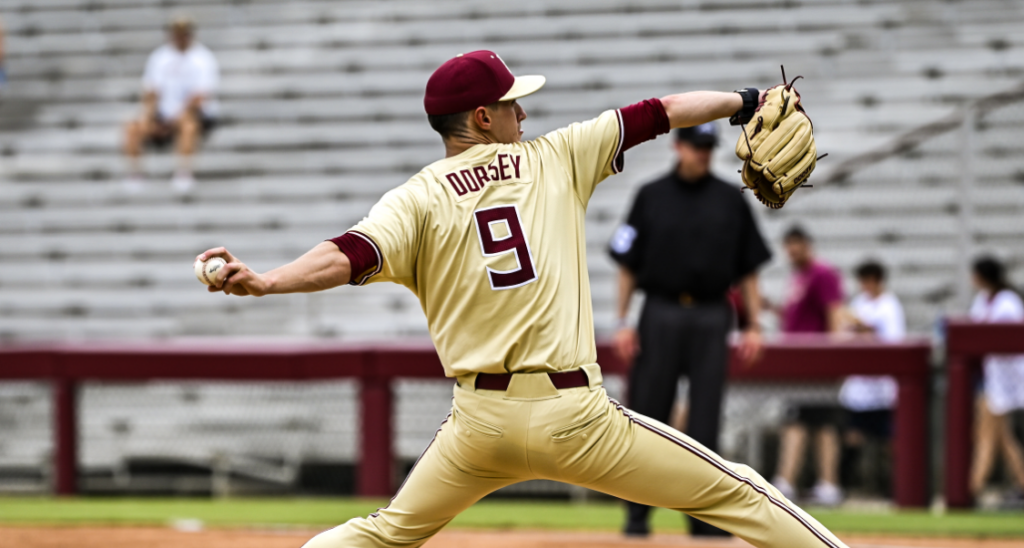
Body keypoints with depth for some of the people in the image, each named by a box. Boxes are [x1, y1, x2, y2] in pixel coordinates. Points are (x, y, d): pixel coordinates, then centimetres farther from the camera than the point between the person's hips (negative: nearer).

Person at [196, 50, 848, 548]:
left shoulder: (417, 199, 4)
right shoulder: (555, 159, 7)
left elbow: (347, 258, -15)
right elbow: (660, 113, 15)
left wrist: (260, 281, -26)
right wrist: (746, 101, 28)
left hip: (481, 419, 2)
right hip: (574, 416, -2)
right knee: (737, 496, 5)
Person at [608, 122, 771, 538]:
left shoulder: (731, 201, 7)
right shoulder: (651, 198, 5)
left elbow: (748, 268, 9)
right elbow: (628, 265, 6)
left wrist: (754, 325, 2)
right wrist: (623, 322, -1)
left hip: (712, 318, 1)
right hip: (661, 313, -1)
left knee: (704, 421, -1)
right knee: (648, 413, -1)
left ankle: (703, 514, 3)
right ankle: (637, 513, 7)